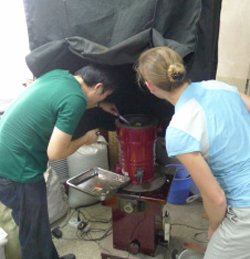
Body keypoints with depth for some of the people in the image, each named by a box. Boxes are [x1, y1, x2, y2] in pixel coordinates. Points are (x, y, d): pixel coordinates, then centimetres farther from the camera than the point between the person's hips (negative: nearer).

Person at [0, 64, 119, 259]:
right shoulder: (75, 100, -21)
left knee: (37, 227, 27)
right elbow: (55, 153, -19)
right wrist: (86, 139, -2)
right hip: (17, 172, -9)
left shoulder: (59, 74, 4)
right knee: (35, 235, 13)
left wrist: (100, 104, 32)